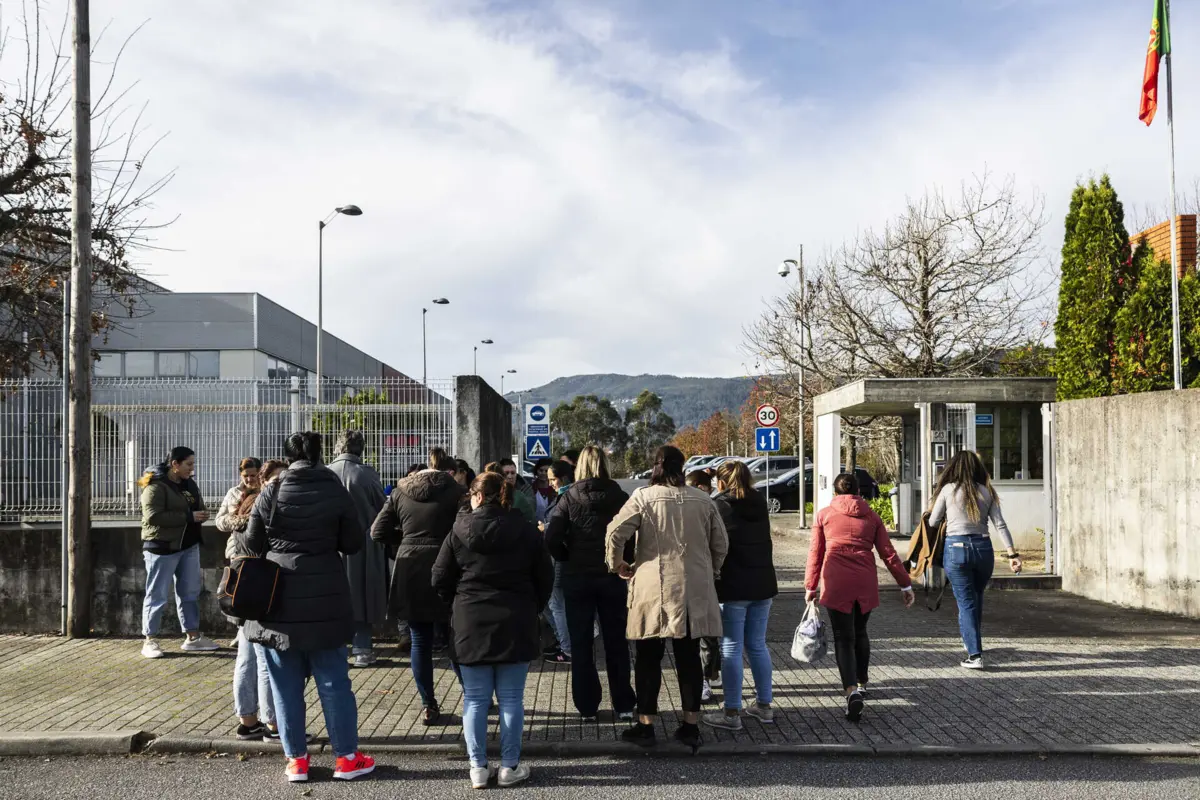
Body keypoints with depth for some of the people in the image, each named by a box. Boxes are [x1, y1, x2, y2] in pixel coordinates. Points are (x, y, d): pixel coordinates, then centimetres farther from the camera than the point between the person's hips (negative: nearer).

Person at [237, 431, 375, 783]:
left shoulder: (272, 492, -4)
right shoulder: (335, 490, -4)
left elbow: (252, 545, 1)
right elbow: (353, 543, 1)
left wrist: (237, 531, 22)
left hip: (278, 599, 1)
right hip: (324, 600, 0)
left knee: (286, 684, 10)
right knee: (333, 681, 8)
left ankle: (296, 760, 15)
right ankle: (346, 757, 13)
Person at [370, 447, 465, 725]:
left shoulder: (400, 493, 8)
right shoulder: (456, 491, -4)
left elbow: (378, 532, 6)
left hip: (409, 572, 3)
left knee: (420, 640, 9)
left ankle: (428, 706, 12)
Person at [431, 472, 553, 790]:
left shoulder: (459, 532, -3)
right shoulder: (526, 531, 0)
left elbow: (441, 579, 1)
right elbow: (545, 578, 4)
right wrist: (532, 609, 16)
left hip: (472, 624, 0)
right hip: (515, 625, 0)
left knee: (475, 699, 7)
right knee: (511, 698, 6)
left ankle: (478, 767, 10)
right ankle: (510, 766, 10)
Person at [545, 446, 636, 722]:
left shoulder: (569, 498, -5)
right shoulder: (620, 498, -4)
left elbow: (551, 538, -12)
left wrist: (568, 559, 3)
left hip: (577, 577, -1)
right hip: (613, 577, 1)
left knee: (581, 644, 9)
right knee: (616, 643, 11)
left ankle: (587, 707, 12)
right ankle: (623, 705, 14)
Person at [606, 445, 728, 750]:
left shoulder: (643, 497, -7)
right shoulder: (702, 500, 3)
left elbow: (615, 533, -13)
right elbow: (721, 542, 9)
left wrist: (617, 564, 4)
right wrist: (711, 572, 24)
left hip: (654, 590, -3)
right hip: (694, 592, 3)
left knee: (648, 659, 8)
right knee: (689, 658, 11)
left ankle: (645, 725, 12)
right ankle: (691, 725, 16)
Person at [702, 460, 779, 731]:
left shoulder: (719, 506, -9)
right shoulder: (760, 505, 10)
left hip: (733, 586, -6)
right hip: (763, 583, 6)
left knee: (731, 648, -1)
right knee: (758, 645, 15)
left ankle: (732, 713, 1)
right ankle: (764, 705, 20)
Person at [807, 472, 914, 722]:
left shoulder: (824, 515, 7)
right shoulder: (871, 516, 12)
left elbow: (815, 553, 5)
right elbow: (888, 553, 9)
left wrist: (811, 587, 12)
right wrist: (905, 584, 13)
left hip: (836, 583, -2)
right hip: (866, 584, 3)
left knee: (843, 637, -2)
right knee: (860, 632, 22)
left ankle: (852, 690, -19)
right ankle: (861, 683, 32)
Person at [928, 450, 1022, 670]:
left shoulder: (948, 490, -1)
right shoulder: (987, 492, 6)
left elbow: (933, 522, 7)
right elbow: (1000, 524, 1)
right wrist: (1012, 553, 0)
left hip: (956, 548, -3)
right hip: (983, 548, 3)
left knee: (966, 602, 0)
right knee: (977, 598, 22)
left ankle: (975, 655, -5)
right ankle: (973, 641, 37)